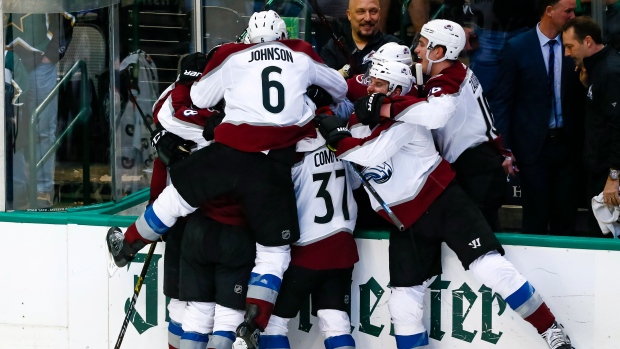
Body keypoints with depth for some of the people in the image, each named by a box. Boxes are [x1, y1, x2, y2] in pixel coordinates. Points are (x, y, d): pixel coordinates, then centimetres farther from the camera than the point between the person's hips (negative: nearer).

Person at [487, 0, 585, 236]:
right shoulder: (517, 48, -4)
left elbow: (579, 98, 4)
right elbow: (501, 100, -2)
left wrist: (581, 141, -7)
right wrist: (504, 148, -6)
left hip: (566, 144, 2)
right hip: (533, 144, -2)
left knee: (566, 217, 6)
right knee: (536, 218, 3)